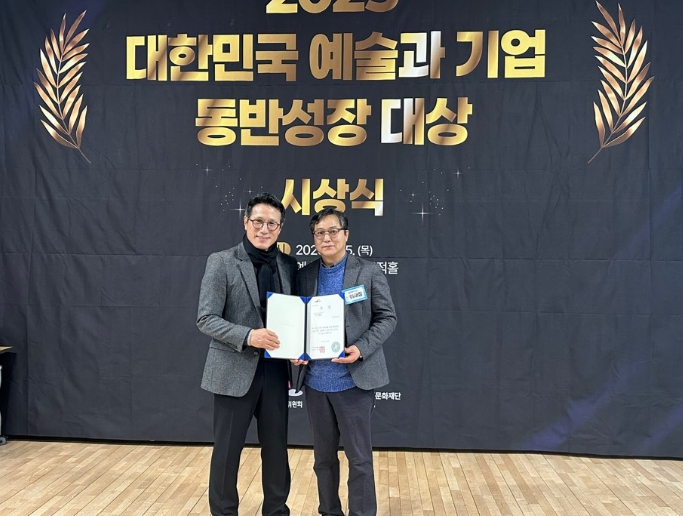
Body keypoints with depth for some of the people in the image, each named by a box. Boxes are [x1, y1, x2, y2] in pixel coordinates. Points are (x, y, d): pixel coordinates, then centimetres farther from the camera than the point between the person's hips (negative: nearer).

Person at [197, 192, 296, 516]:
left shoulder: (288, 265, 5)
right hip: (235, 372, -3)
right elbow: (205, 319, -10)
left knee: (276, 449, 14)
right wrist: (247, 336, -24)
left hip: (275, 372, 4)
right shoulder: (221, 262, -6)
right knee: (227, 451, 9)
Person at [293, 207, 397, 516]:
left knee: (359, 458, 5)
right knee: (323, 457, 17)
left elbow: (387, 318, -3)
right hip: (315, 381, 4)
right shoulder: (304, 275, 7)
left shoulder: (369, 272, -3)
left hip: (353, 380, -3)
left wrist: (361, 348, -18)